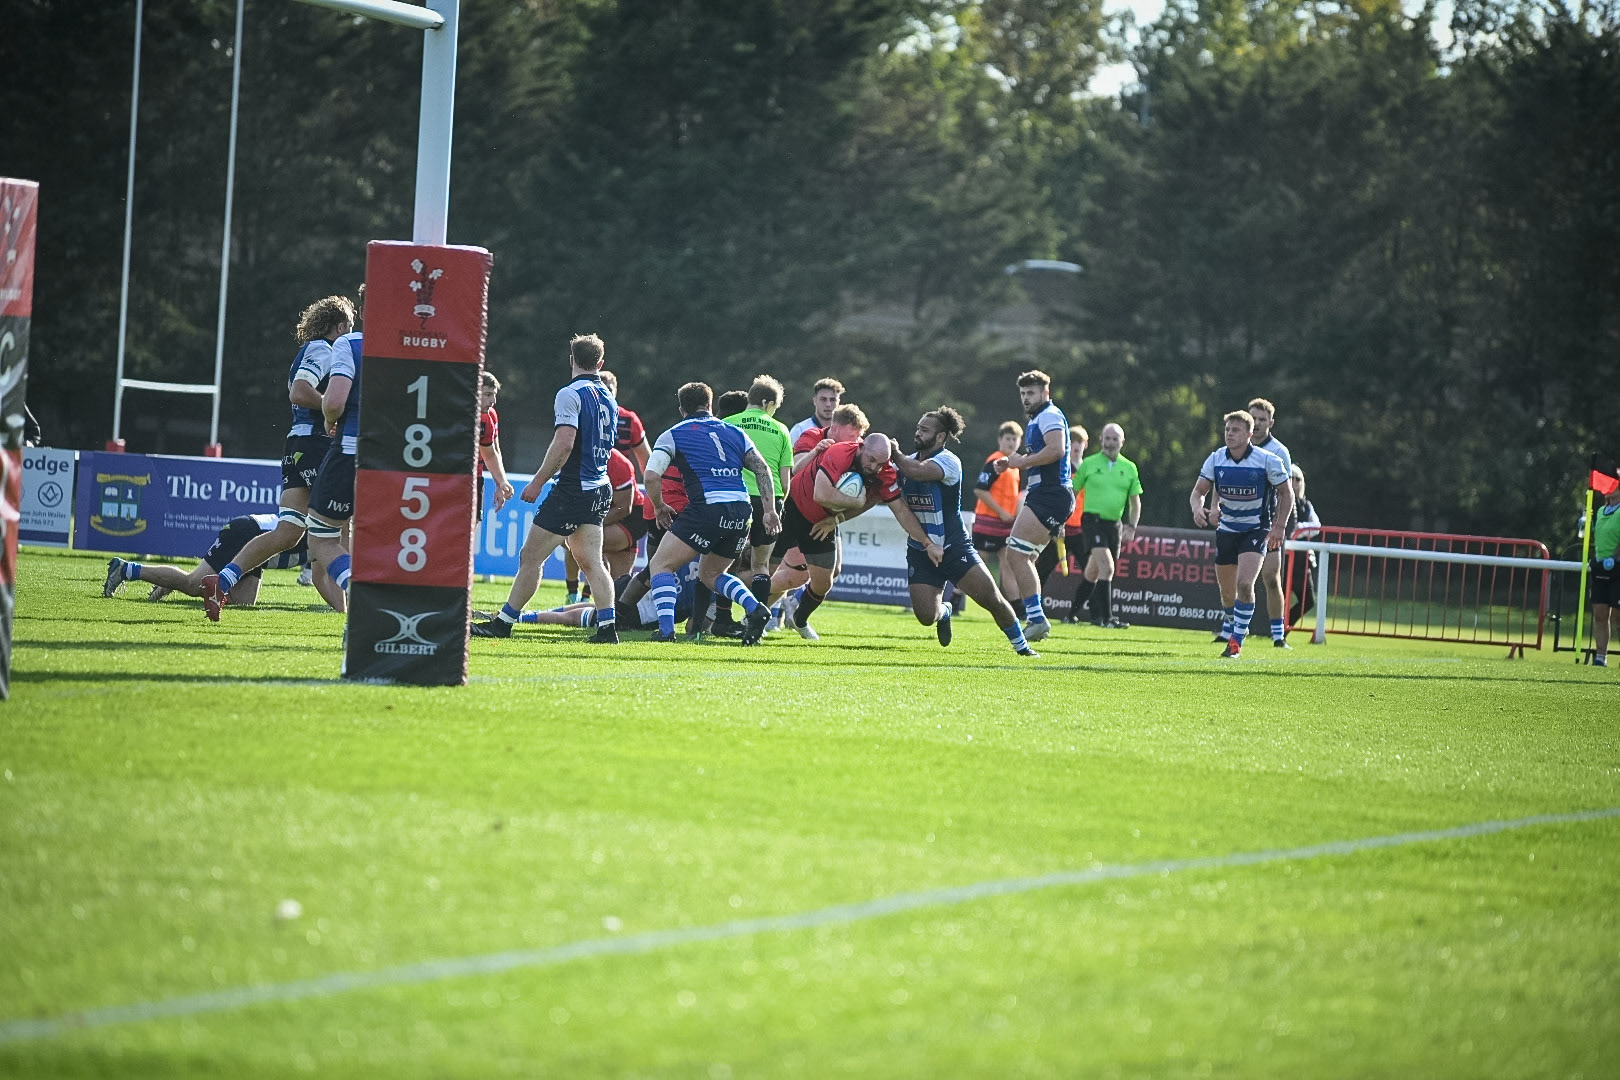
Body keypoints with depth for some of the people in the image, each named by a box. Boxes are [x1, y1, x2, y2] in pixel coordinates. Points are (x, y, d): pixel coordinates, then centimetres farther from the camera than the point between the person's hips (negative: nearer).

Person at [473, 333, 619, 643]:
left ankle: (503, 621, 3)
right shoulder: (608, 399, 14)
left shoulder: (570, 394, -12)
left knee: (530, 557, -1)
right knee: (592, 562, 5)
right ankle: (607, 626, -6)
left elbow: (564, 443, -22)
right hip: (600, 491, 8)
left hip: (572, 490, -8)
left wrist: (538, 481, -16)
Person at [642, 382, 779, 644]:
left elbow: (651, 475, -3)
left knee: (660, 565, 6)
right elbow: (762, 469, 13)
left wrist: (659, 507, 12)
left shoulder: (673, 435, 8)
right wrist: (770, 510, 12)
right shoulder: (734, 432, 20)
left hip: (706, 507, -5)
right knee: (711, 574, 24)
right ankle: (755, 609, 0)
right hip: (741, 510, 5)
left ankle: (666, 629, -13)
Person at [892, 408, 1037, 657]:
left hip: (954, 548, -4)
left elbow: (916, 471, -34)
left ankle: (1021, 645, 13)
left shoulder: (949, 462, -16)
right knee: (925, 616, -9)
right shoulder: (908, 461, 4)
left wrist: (895, 454, -17)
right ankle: (944, 612, 29)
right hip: (920, 551, 4)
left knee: (992, 599, -9)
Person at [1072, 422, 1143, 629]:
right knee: (1107, 567, -19)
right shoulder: (1089, 464, 1)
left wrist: (1131, 527, 0)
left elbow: (1135, 502, 12)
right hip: (1093, 520, -4)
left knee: (1093, 573, 12)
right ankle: (1106, 617, -21)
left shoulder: (1129, 468, 9)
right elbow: (1073, 493, 9)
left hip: (1115, 524, 4)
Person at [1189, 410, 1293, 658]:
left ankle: (1236, 640, -11)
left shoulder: (1268, 461, -14)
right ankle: (1231, 624, 40)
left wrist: (1278, 526, -11)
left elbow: (1286, 493, -3)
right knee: (1227, 591, 10)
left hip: (1256, 530, -4)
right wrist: (1198, 508, -23)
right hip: (1226, 529, 4)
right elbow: (1199, 491, 0)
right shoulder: (1216, 459, -5)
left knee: (1244, 584, -22)